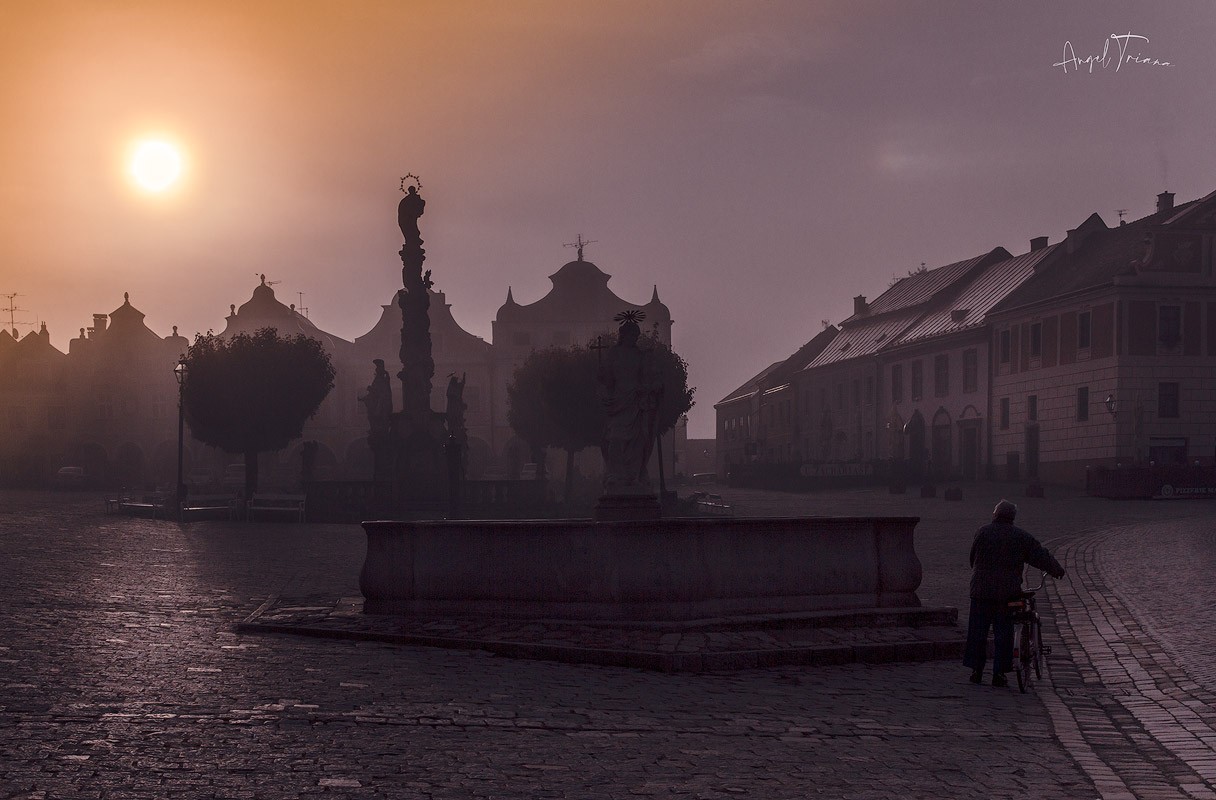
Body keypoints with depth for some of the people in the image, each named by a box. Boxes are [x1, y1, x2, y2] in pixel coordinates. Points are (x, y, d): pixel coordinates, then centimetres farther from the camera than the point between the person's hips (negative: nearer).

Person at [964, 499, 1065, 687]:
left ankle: (977, 670, 8)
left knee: (978, 630, 7)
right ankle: (999, 673, 3)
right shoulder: (1020, 536, 1)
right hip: (1008, 592, 0)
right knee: (1003, 632, 5)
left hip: (981, 589, 0)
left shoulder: (983, 532, 0)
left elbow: (973, 557, 7)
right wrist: (1057, 570, 22)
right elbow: (1040, 555, 7)